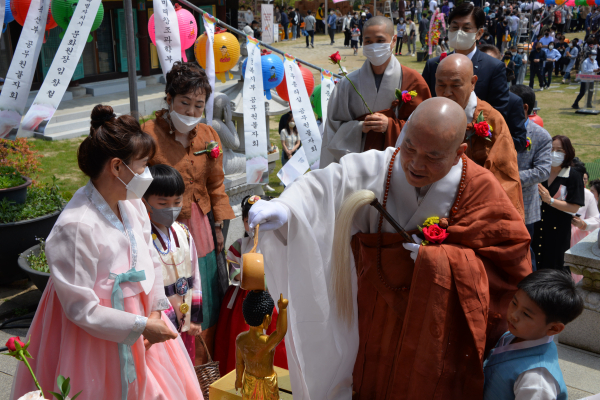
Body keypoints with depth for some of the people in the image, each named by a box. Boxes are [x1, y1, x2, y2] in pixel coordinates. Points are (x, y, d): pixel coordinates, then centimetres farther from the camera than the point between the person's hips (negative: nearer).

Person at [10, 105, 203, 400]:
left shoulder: (131, 204, -4)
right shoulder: (77, 227, -27)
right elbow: (81, 309, -23)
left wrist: (154, 312, -2)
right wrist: (141, 325, -19)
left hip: (138, 320, 8)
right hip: (96, 338, -7)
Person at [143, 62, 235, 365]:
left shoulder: (209, 137, 5)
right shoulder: (148, 135, -13)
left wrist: (218, 226, 9)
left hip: (201, 228, 6)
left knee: (207, 302, 15)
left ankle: (205, 367, 34)